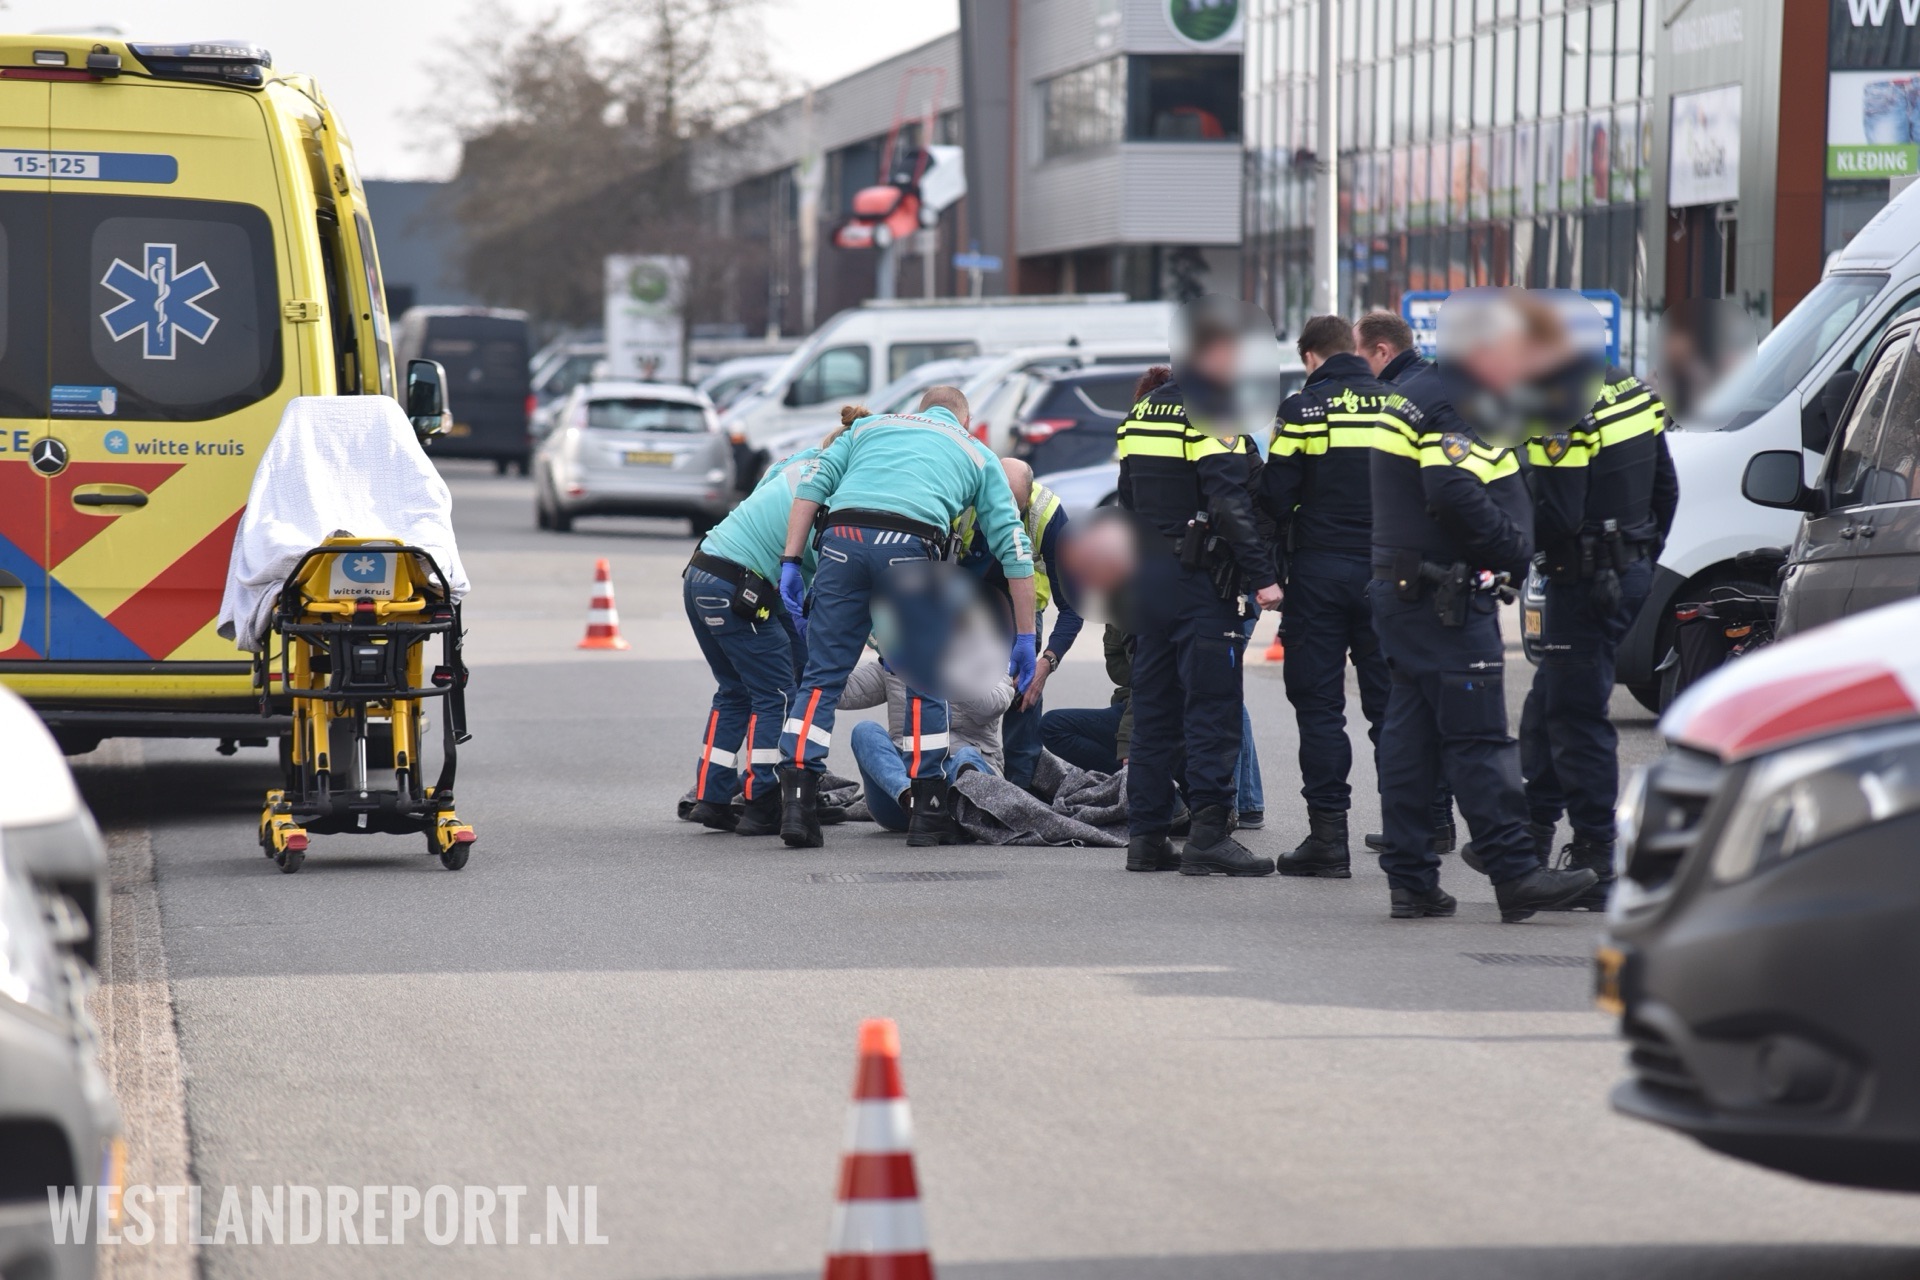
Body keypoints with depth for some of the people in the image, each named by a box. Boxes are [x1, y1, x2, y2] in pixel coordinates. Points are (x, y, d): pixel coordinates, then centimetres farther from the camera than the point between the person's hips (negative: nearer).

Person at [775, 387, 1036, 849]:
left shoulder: (872, 425, 34)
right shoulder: (977, 454, 30)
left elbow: (814, 481, 16)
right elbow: (1015, 549, 23)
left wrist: (791, 562, 13)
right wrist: (1026, 639, 25)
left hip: (842, 538, 2)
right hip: (909, 547, -2)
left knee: (821, 677, 8)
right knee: (925, 684, 13)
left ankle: (796, 804, -2)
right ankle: (929, 812, 15)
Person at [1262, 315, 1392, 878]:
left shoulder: (1302, 408, -5)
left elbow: (1275, 496, -6)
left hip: (1320, 570, -3)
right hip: (1388, 572, 3)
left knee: (1319, 704, 2)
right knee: (1390, 703, 7)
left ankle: (1328, 834, -2)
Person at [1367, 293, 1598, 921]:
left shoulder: (1419, 395, 18)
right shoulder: (1455, 406, -15)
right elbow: (1455, 493, -27)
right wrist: (1514, 547, -17)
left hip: (1399, 590, 10)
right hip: (1444, 600, -10)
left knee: (1409, 734, 9)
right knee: (1478, 740, -8)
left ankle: (1410, 879, 10)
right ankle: (1516, 875, -7)